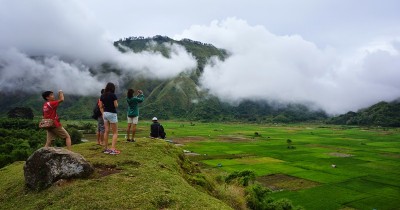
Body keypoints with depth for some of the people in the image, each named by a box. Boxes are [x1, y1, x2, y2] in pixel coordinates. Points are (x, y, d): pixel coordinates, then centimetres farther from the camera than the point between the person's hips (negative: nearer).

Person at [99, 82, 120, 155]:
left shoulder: (102, 96, 5)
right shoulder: (113, 95, -13)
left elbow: (101, 106, 7)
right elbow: (116, 105, -12)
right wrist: (116, 102, 8)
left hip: (105, 113, 6)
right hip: (112, 114, -6)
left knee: (106, 131, 11)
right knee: (115, 132, 0)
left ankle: (106, 148, 16)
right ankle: (113, 149, -9)